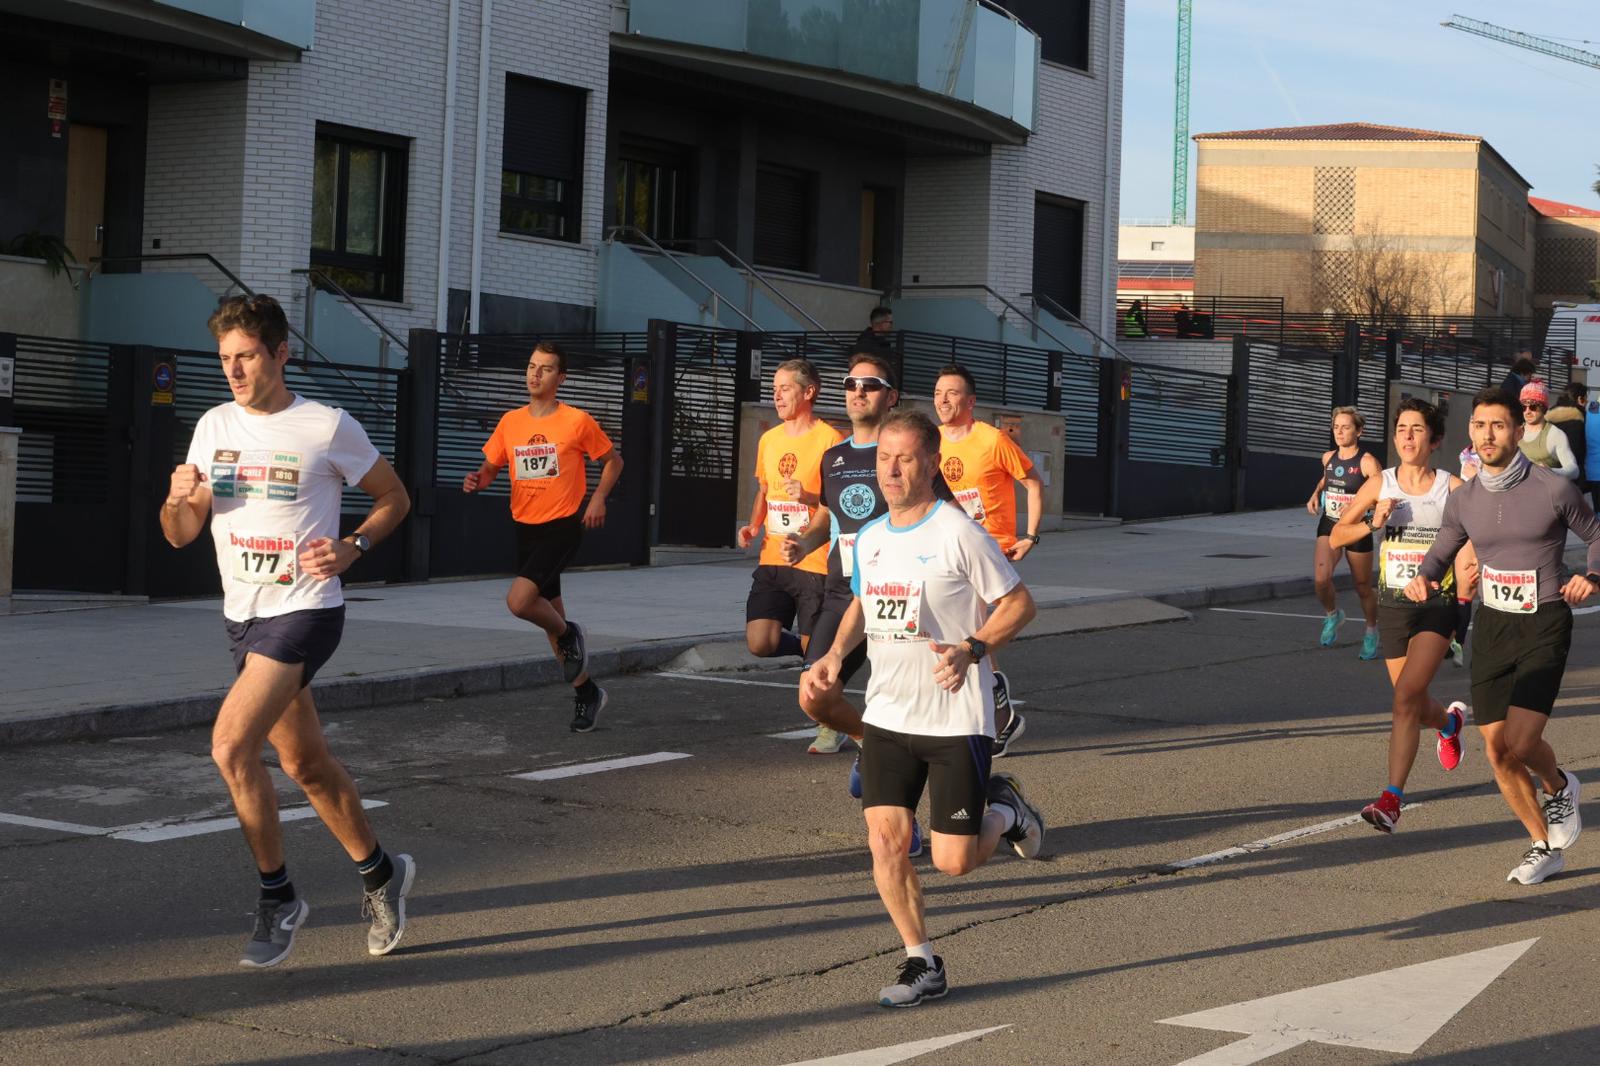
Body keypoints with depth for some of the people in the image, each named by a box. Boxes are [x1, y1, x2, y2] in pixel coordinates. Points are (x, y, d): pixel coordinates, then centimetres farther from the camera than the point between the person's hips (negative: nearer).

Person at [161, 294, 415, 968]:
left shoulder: (328, 427, -8)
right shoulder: (214, 427, 6)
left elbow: (393, 497, 4)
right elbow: (180, 535, 9)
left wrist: (352, 548, -13)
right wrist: (178, 500, -13)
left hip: (305, 612, -6)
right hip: (242, 616, 6)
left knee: (231, 746, -20)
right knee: (306, 765, 14)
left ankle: (278, 899, -5)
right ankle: (379, 873, 34)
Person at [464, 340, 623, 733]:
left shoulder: (577, 421, -7)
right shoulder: (510, 422, 6)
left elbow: (613, 460, 5)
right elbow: (490, 467, 14)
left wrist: (597, 499, -9)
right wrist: (477, 480, -9)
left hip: (563, 527, -6)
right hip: (526, 528, 6)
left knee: (519, 601, -23)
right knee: (550, 612, 12)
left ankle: (569, 634, 7)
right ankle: (586, 692, 28)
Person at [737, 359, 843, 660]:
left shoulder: (829, 439, -7)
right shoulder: (769, 439, 13)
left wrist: (809, 497, -23)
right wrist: (753, 526, 10)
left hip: (815, 564, -5)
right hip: (772, 561, 5)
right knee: (759, 644, -5)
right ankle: (804, 645, 24)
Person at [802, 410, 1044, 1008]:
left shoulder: (959, 534, -13)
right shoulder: (869, 539, 7)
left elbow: (1019, 604, -8)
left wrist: (971, 650, -23)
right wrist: (836, 655, 7)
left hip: (957, 719, -5)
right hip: (887, 716, 5)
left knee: (953, 862, -4)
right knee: (885, 840, -5)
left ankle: (1004, 810, 28)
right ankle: (923, 965, 11)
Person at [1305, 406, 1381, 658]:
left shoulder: (1367, 462, -14)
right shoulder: (1328, 457, 4)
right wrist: (1316, 493, 9)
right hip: (1329, 525, 4)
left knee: (1363, 587, 8)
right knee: (1321, 579, -17)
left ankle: (1371, 633, 32)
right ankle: (1332, 614, 14)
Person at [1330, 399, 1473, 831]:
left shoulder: (1453, 488, -5)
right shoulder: (1379, 485, 1)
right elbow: (1335, 537, 5)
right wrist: (1371, 524, -14)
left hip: (1437, 605, -4)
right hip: (1393, 605, 4)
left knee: (1406, 696, -20)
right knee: (1415, 707, 14)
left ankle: (1392, 799, -19)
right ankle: (1451, 721, 51)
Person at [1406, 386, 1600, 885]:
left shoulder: (1553, 489, -10)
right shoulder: (1463, 500, 2)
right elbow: (1440, 554, 16)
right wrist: (1423, 578, -6)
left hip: (1545, 625, -5)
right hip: (1492, 626, 5)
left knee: (1520, 741, -19)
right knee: (1497, 752, 4)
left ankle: (1559, 787, 16)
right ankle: (1545, 846, 23)